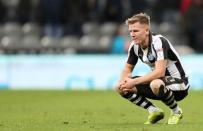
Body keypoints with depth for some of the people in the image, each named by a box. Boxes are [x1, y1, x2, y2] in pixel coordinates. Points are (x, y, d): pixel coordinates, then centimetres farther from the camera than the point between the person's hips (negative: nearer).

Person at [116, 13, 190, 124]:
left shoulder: (159, 42, -25)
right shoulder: (134, 46, -2)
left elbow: (160, 72, -34)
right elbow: (128, 68, 11)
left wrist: (134, 82, -32)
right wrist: (123, 81, -13)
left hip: (178, 83, -8)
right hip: (160, 81, 8)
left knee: (156, 85, -42)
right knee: (121, 88, -4)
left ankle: (176, 112, -11)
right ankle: (154, 111, 3)